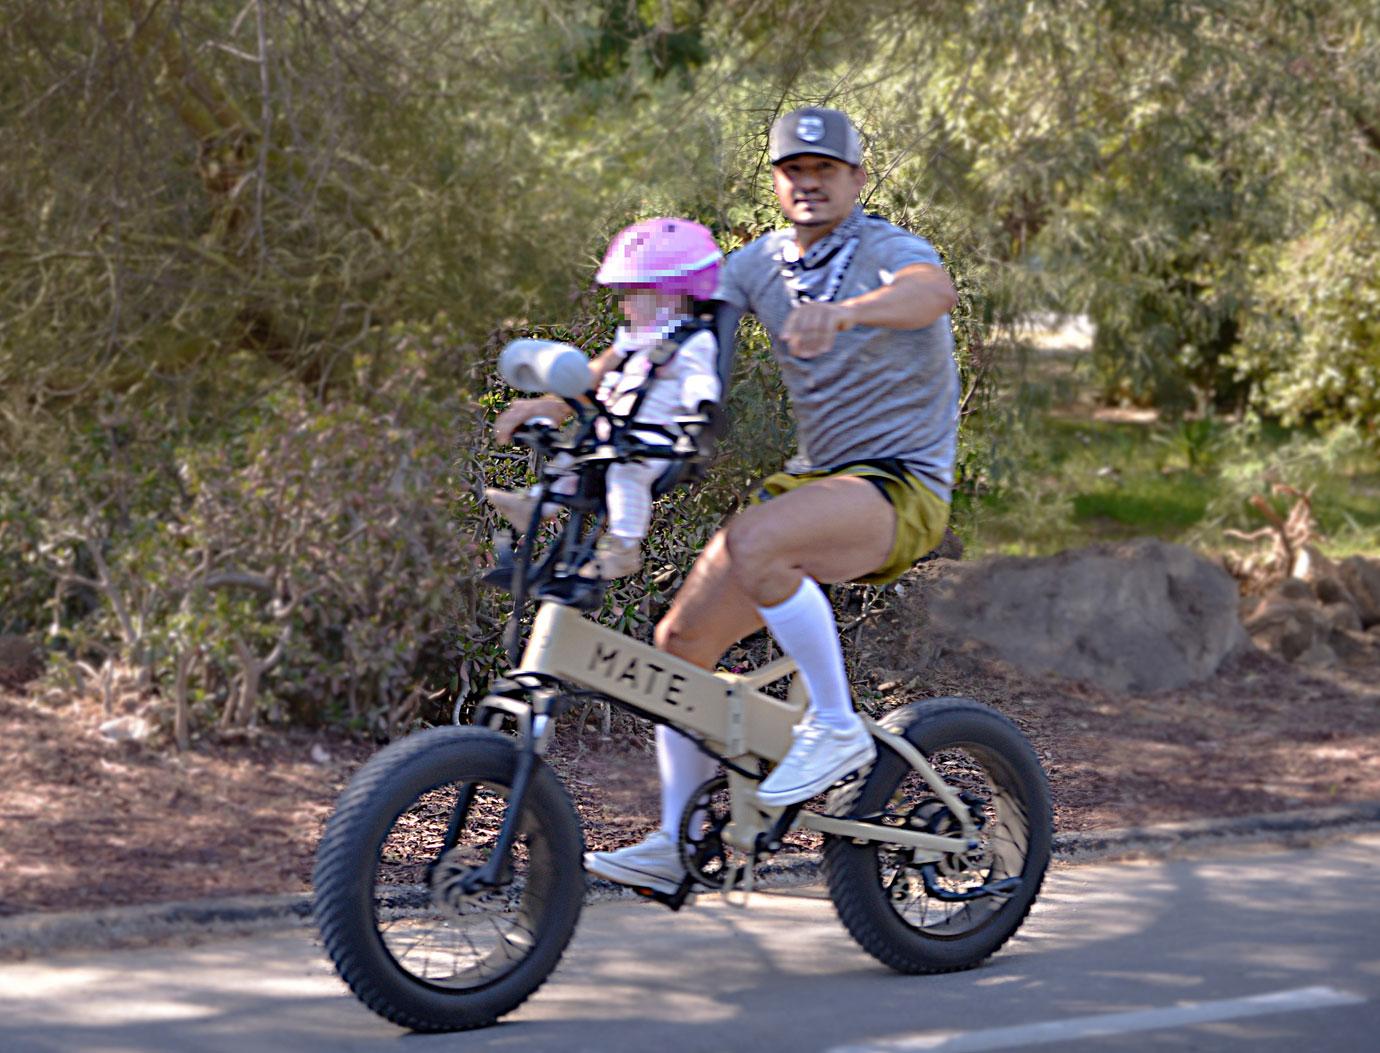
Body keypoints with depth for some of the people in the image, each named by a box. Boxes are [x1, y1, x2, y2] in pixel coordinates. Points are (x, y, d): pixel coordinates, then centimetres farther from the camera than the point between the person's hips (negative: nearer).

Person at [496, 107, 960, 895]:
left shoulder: (887, 250, -10)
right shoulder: (762, 263, 9)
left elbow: (935, 290, -34)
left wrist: (845, 311, -54)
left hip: (901, 483, -7)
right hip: (814, 476, 7)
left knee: (754, 541, -35)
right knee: (682, 639, -1)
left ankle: (837, 727, -21)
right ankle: (677, 845, 8)